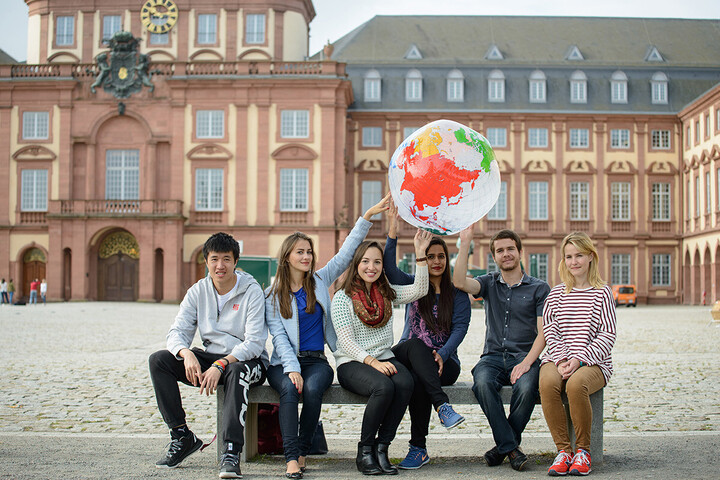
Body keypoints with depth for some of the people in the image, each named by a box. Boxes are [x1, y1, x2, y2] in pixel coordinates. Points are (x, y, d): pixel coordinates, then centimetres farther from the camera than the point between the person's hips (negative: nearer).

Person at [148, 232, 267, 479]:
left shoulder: (252, 291, -10)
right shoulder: (198, 291, 3)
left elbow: (254, 343, -18)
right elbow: (177, 332, -2)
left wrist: (221, 365, -32)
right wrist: (186, 354, -26)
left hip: (248, 360, -5)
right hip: (210, 356, 5)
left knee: (237, 370, -40)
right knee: (158, 360, -14)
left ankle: (231, 452, -42)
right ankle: (181, 436, -11)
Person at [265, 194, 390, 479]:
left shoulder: (320, 281, 12)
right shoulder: (272, 295, 6)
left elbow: (347, 252, 8)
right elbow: (279, 336, -2)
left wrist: (368, 216, 0)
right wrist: (292, 369, -16)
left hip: (317, 360, 1)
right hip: (285, 362, -1)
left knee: (313, 389, -31)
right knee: (290, 389, -33)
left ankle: (303, 451, -18)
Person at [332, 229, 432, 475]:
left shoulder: (388, 293, 15)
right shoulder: (342, 297, 0)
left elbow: (419, 290, -1)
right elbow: (346, 340, -8)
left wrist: (420, 254, -8)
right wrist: (372, 361, -21)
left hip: (384, 359, 4)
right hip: (352, 363, -4)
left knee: (405, 383, -30)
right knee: (384, 387, -35)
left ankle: (381, 447, -19)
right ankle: (364, 451, -16)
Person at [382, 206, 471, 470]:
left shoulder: (457, 294, 9)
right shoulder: (413, 285, 12)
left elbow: (460, 327, -3)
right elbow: (389, 268, -7)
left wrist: (442, 354, -21)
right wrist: (392, 231, -21)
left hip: (444, 363, -1)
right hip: (407, 356, 1)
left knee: (418, 380, -33)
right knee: (415, 344, -34)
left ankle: (418, 448, -26)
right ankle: (443, 405, -44)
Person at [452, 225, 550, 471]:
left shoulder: (539, 289, 8)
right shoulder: (489, 283, 15)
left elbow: (543, 333, -1)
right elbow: (460, 282, -8)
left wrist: (526, 362, -17)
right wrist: (465, 242, -9)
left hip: (524, 358, -1)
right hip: (493, 356, 2)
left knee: (526, 387, -34)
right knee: (483, 382, -33)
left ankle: (504, 445, -11)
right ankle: (511, 447, -21)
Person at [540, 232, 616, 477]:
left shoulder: (602, 293, 7)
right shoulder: (556, 294, 15)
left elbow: (607, 335, 0)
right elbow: (550, 331, 8)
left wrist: (579, 359, -13)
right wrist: (561, 360, -11)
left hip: (592, 362, -2)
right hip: (558, 358, 2)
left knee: (576, 384, -36)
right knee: (548, 382, -33)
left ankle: (583, 450, -14)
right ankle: (563, 450, -20)